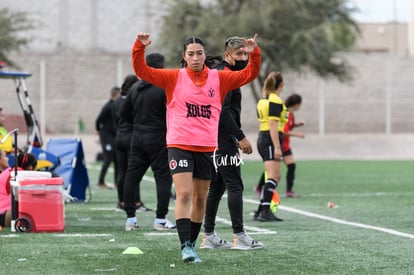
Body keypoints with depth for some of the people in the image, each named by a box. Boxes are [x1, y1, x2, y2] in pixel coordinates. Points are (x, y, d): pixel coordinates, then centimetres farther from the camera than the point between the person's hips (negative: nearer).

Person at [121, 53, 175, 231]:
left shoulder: (135, 88, 9)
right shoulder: (164, 88, -12)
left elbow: (124, 113, 15)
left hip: (137, 137, 6)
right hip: (157, 138, -6)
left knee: (132, 176, 8)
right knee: (163, 177, 0)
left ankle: (130, 218, 8)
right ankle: (160, 219, -3)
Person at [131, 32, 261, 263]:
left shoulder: (219, 78, 6)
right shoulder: (174, 78, 1)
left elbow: (249, 74, 3)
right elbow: (142, 71, -5)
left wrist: (254, 54, -13)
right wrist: (140, 48, -20)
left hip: (207, 147, 3)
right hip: (179, 145, -3)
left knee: (200, 199, 10)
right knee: (184, 194, -15)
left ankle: (192, 244, 23)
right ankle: (185, 246, -16)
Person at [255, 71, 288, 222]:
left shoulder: (263, 100, 16)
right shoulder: (275, 101, -12)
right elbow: (273, 125, -18)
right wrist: (277, 147, -20)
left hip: (262, 138, 9)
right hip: (271, 140, -9)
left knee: (275, 177, 14)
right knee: (273, 177, -13)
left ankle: (261, 210, 15)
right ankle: (265, 211, -21)